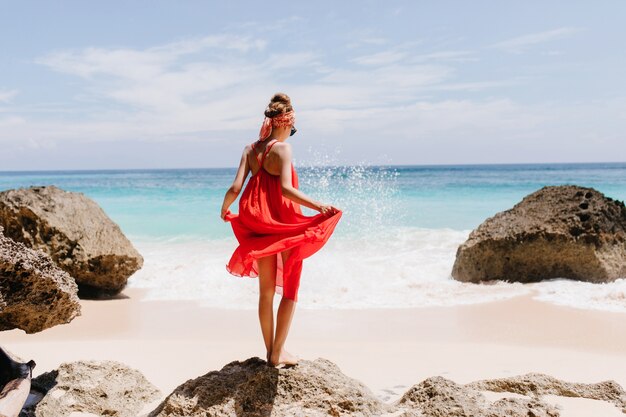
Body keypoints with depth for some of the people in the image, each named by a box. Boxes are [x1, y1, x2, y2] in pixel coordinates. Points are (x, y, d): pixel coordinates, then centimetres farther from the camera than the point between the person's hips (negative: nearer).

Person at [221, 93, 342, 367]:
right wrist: (319, 206, -26)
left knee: (266, 291, 14)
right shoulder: (282, 148, -11)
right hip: (283, 226, -6)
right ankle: (278, 353, 7)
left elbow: (235, 187, 0)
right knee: (290, 291, 7)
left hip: (258, 226, 6)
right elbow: (285, 189, -24)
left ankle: (270, 352, 20)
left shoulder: (250, 149, 5)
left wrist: (224, 209, 18)